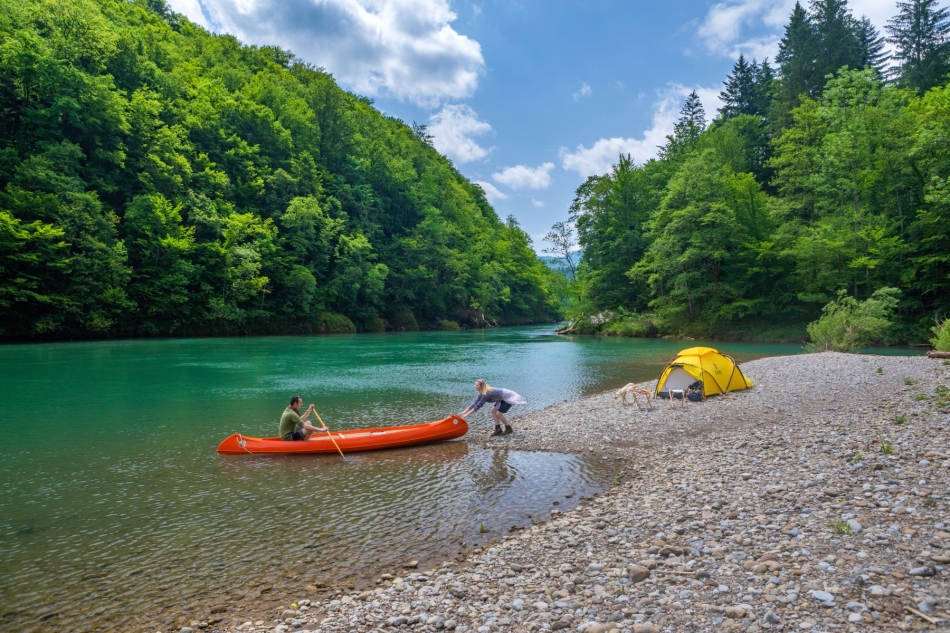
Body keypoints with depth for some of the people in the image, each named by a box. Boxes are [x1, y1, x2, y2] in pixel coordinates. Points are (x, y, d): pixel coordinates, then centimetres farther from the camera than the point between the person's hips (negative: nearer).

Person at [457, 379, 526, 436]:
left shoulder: (486, 394, -30)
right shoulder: (482, 393, -1)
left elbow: (478, 406, -32)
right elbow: (475, 403, -1)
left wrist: (467, 415, -31)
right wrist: (463, 412, -7)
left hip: (509, 398, -10)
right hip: (503, 398, 10)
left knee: (498, 413, -11)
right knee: (493, 410, 4)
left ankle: (509, 429, 6)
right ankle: (498, 429, 6)